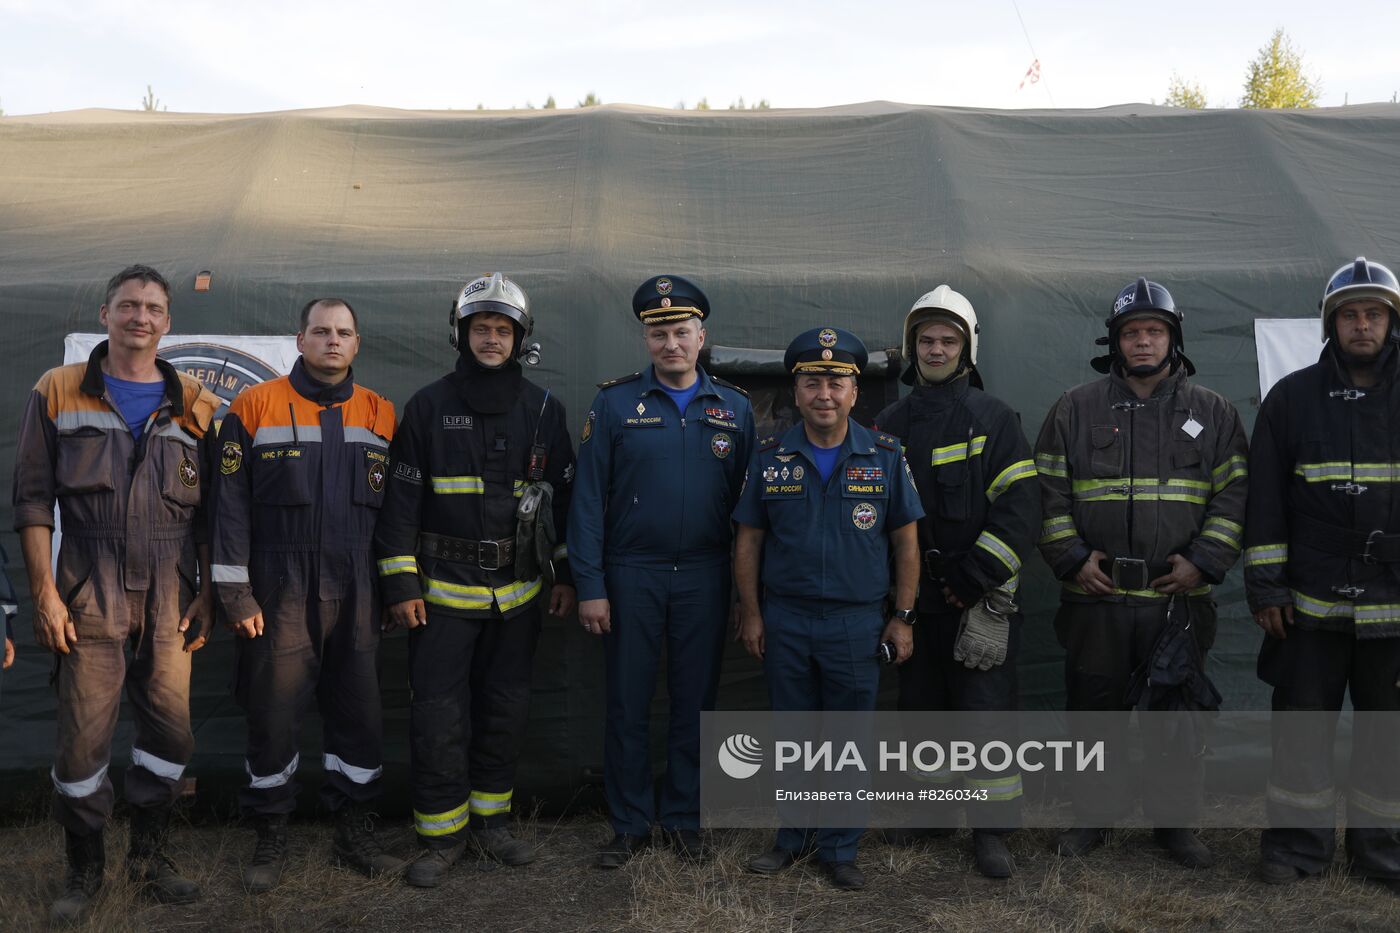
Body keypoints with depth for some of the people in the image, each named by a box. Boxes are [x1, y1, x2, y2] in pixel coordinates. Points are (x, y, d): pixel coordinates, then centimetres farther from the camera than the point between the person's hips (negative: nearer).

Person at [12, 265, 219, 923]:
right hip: (90, 596, -2)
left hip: (170, 598, 2)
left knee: (170, 733, 4)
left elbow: (208, 513, 9)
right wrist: (45, 592, -5)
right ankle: (83, 868, 20)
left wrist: (205, 598, 3)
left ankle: (148, 856, 24)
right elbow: (33, 498, 2)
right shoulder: (58, 392, 5)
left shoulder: (194, 404, 9)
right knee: (83, 739, 1)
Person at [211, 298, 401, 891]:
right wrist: (235, 593, -7)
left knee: (360, 710, 8)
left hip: (357, 595, 3)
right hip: (279, 593, -3)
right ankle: (270, 837, 20)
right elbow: (230, 505, -3)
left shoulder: (380, 415, 9)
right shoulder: (255, 408, 0)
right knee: (274, 713, 3)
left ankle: (354, 831, 23)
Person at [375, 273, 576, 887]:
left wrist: (566, 573, 8)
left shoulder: (542, 410, 5)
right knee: (438, 713, -2)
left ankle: (492, 821, 26)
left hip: (518, 590, 3)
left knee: (506, 708, 11)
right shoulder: (428, 407, -1)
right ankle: (442, 834, 12)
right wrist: (400, 583, -6)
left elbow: (563, 495, 10)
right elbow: (402, 497, -2)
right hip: (443, 587, -2)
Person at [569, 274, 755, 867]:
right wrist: (590, 586, -8)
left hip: (705, 578, 2)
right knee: (628, 704, 6)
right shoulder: (615, 403, -1)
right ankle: (630, 824, 21)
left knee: (695, 701, 10)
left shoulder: (734, 409, 4)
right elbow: (589, 498, -3)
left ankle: (683, 819, 25)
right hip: (631, 577, -1)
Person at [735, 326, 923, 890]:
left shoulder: (885, 456, 0)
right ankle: (793, 838, 29)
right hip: (784, 620, 1)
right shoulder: (770, 457, 2)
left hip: (858, 623, -1)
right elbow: (749, 540, 5)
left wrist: (903, 617, -1)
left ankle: (840, 849, 23)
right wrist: (751, 614, 1)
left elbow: (905, 541, 3)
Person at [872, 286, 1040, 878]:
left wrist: (973, 580, -14)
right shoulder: (889, 425, 9)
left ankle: (991, 829, 7)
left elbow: (1020, 507, -9)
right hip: (913, 596, 4)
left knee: (986, 710, -3)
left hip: (980, 599, -4)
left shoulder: (993, 419, -2)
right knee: (920, 703, 14)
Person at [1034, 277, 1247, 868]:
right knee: (1094, 709, 8)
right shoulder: (1075, 409, 5)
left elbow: (1234, 493, 4)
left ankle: (1174, 822, 24)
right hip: (1094, 598, 0)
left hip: (1180, 598, 0)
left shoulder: (1212, 413, 7)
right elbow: (1049, 491, 3)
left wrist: (1203, 560, -7)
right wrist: (1072, 557, -7)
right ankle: (1093, 817, 24)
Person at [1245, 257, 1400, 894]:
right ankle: (1300, 842, 19)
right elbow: (1265, 499, 2)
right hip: (1311, 602, -1)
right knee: (1303, 723, 5)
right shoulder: (1293, 397, 3)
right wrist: (1265, 586, -3)